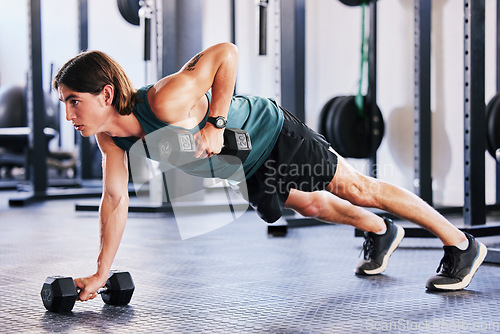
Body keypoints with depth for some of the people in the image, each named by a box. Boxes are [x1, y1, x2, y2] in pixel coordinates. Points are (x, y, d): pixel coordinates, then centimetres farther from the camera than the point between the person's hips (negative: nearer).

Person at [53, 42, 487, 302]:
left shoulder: (165, 103, -40)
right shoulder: (109, 135, -16)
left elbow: (226, 52, -34)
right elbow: (116, 200, -6)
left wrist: (215, 124, -37)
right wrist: (100, 274, -7)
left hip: (272, 135, -7)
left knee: (358, 189, 5)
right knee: (311, 205, 25)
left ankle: (461, 244, 21)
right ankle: (380, 233, 54)